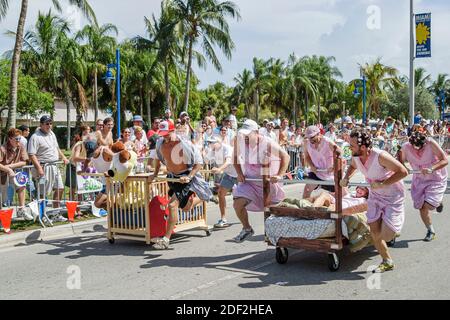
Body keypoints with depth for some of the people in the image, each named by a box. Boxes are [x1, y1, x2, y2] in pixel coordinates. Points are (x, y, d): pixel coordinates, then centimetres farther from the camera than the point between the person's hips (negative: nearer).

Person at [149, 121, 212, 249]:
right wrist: (155, 174, 14)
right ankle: (201, 197, 52)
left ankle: (166, 239, -16)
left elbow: (199, 163, -19)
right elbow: (158, 158, 17)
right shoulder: (160, 143, -5)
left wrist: (189, 177, -28)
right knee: (185, 208, 21)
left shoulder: (185, 144, -23)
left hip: (185, 177, -7)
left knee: (173, 204, -21)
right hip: (171, 177, 7)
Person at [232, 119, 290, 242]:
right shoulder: (239, 141, -11)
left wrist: (280, 175, -23)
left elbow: (285, 156, -14)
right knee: (237, 204, -13)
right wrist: (239, 173, -6)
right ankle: (247, 229, 12)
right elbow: (235, 157, 7)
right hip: (249, 181, 3)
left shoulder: (267, 143, -22)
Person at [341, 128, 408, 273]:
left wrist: (382, 184, -29)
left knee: (387, 233, -9)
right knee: (374, 232, 1)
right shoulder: (355, 157, -12)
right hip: (375, 195, 6)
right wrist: (346, 177, -5)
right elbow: (352, 166, 15)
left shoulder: (380, 156, -32)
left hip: (393, 195, -6)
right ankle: (387, 262, 22)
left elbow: (403, 171, -28)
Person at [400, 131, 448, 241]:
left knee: (428, 205, -14)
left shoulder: (430, 143, -26)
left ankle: (438, 202, 24)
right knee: (421, 208, 4)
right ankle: (431, 231, 28)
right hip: (419, 179, 4)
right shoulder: (406, 147, -18)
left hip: (436, 178, -3)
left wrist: (432, 169, -38)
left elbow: (445, 160, -24)